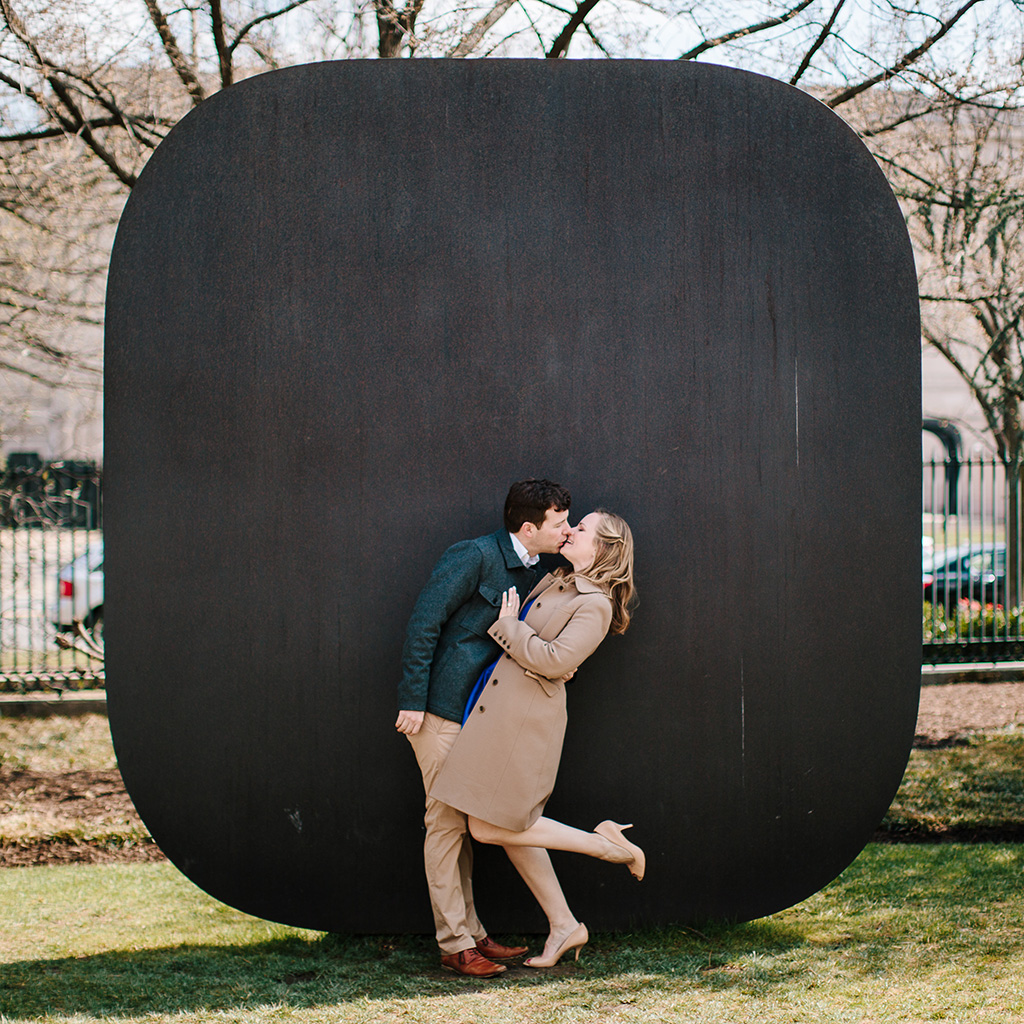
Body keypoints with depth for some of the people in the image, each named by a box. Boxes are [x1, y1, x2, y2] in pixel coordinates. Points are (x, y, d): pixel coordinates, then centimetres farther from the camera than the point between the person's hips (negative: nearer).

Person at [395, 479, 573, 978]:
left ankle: (470, 932, 19)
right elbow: (423, 623, -17)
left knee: (463, 823, 12)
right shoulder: (474, 556, -15)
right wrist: (412, 701, -19)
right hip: (440, 711, -8)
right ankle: (454, 943, 1)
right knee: (446, 823, -4)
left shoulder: (531, 574, 11)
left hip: (476, 712, 8)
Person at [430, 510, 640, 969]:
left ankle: (606, 843, 1)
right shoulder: (553, 583, 15)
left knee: (488, 826, -6)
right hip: (499, 713, 9)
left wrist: (508, 625, -12)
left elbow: (555, 659, -22)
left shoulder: (595, 606, -11)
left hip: (525, 720, -9)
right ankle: (563, 926, 18)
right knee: (511, 828, 10)